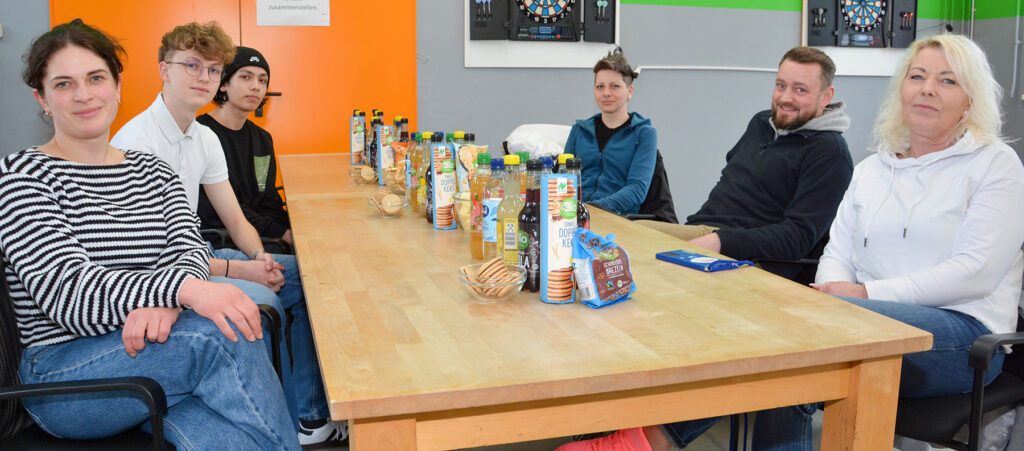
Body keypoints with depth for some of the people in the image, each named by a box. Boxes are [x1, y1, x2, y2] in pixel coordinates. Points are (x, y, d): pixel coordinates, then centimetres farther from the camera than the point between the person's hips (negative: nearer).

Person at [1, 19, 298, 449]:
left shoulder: (152, 171, 15)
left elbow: (189, 247, 0)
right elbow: (68, 292, -16)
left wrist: (162, 304, -25)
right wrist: (184, 289, -33)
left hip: (154, 351, 4)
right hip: (62, 374, -3)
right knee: (221, 333, -29)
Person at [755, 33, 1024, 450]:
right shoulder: (871, 168, 21)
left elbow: (975, 272, -9)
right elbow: (838, 253, 15)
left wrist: (868, 293, -15)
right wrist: (831, 290, -10)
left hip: (962, 328, -4)